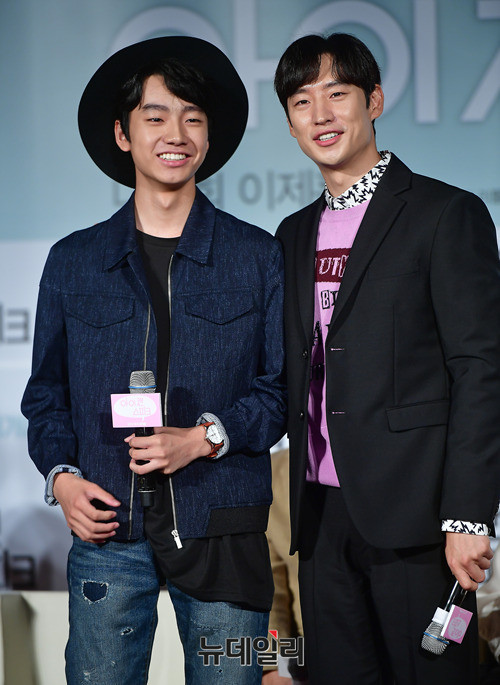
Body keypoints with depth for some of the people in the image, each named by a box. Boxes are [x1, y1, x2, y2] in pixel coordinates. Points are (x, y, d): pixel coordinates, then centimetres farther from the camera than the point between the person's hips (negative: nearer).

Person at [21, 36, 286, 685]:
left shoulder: (259, 256, 5)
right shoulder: (73, 261, 9)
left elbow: (285, 384, 4)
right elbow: (47, 392, 14)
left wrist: (206, 436, -12)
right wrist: (62, 475, -3)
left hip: (223, 534, -1)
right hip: (107, 531, 1)